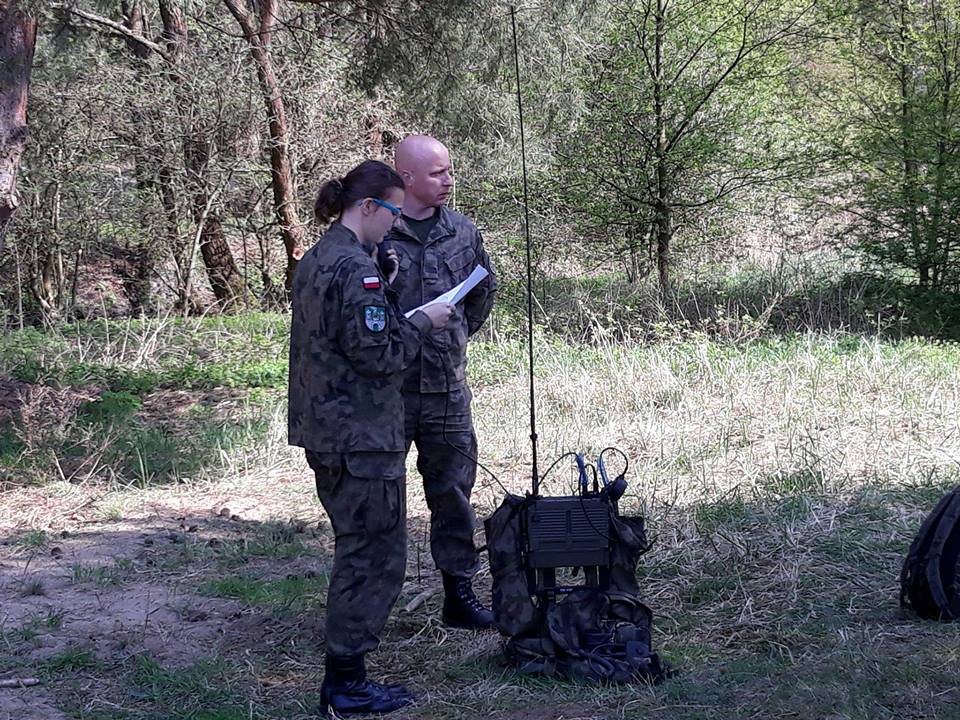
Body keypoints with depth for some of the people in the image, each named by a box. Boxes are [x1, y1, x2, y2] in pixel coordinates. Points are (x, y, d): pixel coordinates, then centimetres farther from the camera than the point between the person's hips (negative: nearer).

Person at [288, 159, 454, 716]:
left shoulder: (314, 261, 12)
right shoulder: (357, 268, -18)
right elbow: (377, 354, -19)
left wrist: (383, 297, 11)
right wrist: (421, 322, -6)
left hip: (325, 432, 10)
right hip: (363, 438, -10)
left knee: (357, 549, 19)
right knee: (376, 556, -2)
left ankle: (343, 675, 25)